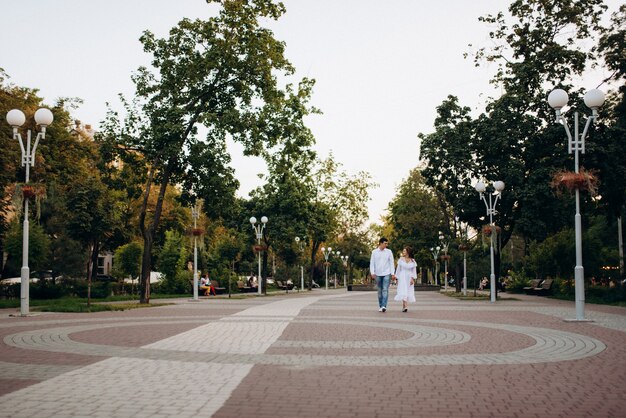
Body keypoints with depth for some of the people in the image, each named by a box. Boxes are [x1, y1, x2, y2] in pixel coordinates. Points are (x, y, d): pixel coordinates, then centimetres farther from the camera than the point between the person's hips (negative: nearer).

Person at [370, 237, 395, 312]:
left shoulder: (389, 252, 3)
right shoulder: (374, 252, 3)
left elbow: (391, 263, 3)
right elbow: (372, 263, 3)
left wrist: (392, 273, -3)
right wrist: (372, 272, -8)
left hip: (386, 274, -1)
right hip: (378, 274, 1)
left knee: (385, 290, -12)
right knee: (380, 291, 8)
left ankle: (384, 306, -18)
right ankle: (380, 306, 15)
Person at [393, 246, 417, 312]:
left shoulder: (412, 261, 4)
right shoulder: (401, 259, 4)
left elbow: (414, 271, 3)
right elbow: (398, 269, 6)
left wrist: (413, 279, -8)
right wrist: (397, 278, 3)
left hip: (409, 278, 2)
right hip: (402, 277, -1)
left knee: (408, 292, 1)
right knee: (403, 292, -12)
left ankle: (404, 307, 9)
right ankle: (405, 306, -20)